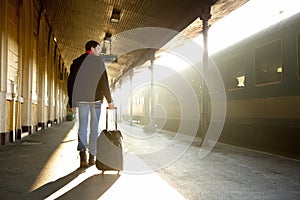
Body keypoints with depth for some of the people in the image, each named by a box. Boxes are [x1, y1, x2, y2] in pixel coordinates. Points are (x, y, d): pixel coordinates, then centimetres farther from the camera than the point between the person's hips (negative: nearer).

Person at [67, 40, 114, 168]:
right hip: (95, 98, -3)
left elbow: (70, 82, 10)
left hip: (81, 99, 3)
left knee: (83, 125, 5)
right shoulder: (98, 61, -1)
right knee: (94, 127, 6)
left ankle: (82, 152, -12)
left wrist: (72, 101, 15)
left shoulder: (76, 62, 11)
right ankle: (92, 156, 11)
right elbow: (104, 82, -7)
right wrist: (109, 100, -2)